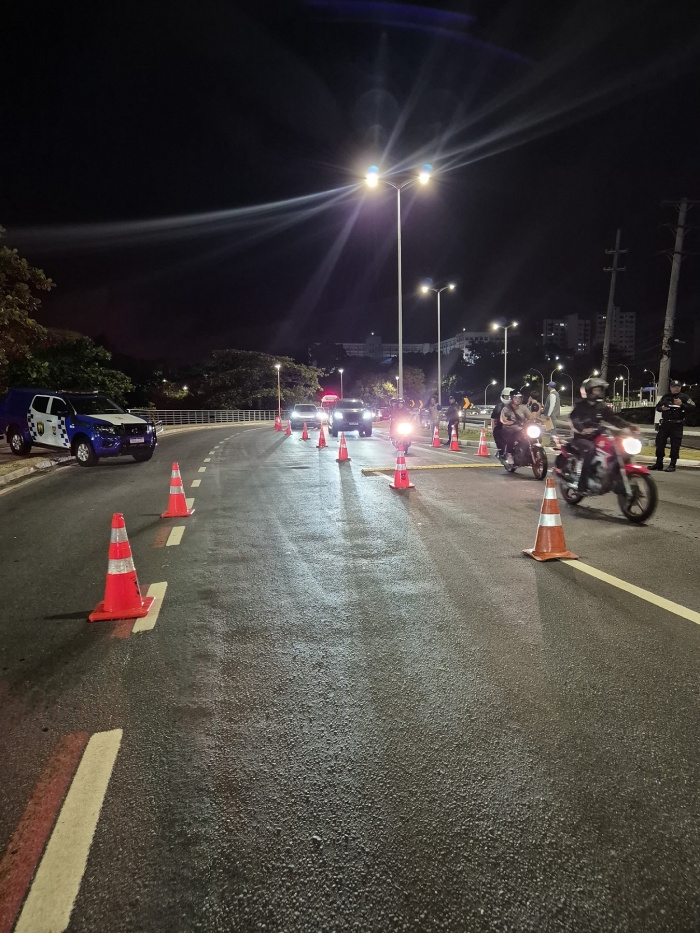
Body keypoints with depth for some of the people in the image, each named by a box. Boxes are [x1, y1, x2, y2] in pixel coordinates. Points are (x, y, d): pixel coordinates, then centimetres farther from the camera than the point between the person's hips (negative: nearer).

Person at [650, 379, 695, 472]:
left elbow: (692, 406, -7)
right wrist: (662, 408, -3)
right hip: (665, 423, 4)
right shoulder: (665, 397, 12)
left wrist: (681, 404, -18)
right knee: (660, 442, 6)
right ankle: (659, 463, 17)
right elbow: (657, 407, 19)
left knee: (675, 445, -4)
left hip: (677, 425, -4)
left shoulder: (684, 397, 1)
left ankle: (672, 465, 3)